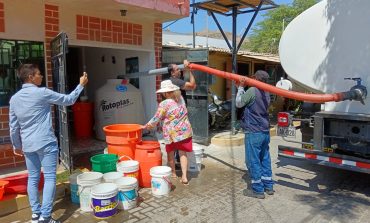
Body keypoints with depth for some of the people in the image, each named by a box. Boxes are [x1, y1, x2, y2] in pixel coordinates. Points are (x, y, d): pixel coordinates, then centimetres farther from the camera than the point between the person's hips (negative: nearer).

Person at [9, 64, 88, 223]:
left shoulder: (14, 98, 8)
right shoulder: (42, 93, -11)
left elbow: (13, 126, 12)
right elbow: (69, 100, -1)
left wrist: (16, 145, 24)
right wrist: (81, 85, 10)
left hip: (27, 145, 7)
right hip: (46, 143, -6)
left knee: (33, 178, 14)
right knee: (50, 178, -1)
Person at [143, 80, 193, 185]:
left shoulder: (164, 104, -16)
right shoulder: (181, 98, 1)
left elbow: (156, 119, -9)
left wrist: (146, 126, 7)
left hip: (172, 133, -4)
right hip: (185, 130, 4)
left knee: (170, 152, 18)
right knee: (183, 153, 9)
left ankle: (173, 173, 32)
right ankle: (184, 177, 3)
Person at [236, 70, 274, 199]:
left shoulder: (252, 90, -15)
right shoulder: (266, 93, 10)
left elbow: (238, 103, -7)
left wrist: (240, 87, 1)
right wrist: (243, 88, 14)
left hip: (253, 132, -8)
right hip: (265, 132, 8)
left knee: (253, 161, 1)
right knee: (265, 159, 16)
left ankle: (258, 190, 8)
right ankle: (268, 186, 26)